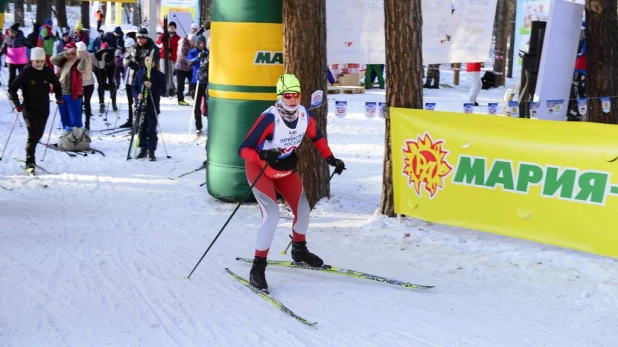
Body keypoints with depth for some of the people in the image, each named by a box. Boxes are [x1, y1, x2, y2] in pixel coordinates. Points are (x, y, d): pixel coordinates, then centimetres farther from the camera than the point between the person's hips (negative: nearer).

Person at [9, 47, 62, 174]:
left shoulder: (48, 72, -1)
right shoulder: (26, 72, -12)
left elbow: (57, 85, 17)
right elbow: (12, 88, -8)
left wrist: (59, 97, 2)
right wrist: (17, 104, -15)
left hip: (44, 109, 4)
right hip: (29, 109, -4)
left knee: (38, 135, 13)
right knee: (33, 134, -12)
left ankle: (30, 155, 34)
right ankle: (30, 163, -8)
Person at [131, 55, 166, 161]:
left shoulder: (160, 75, -1)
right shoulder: (139, 74, 8)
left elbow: (163, 91, -6)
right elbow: (134, 87, 11)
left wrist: (152, 86, -20)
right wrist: (138, 94, -9)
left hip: (153, 108, -3)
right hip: (141, 106, 3)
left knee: (152, 130, -2)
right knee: (141, 129, 8)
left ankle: (151, 151, 4)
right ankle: (143, 149, 20)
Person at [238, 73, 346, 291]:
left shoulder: (304, 114, -15)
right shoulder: (270, 118, -33)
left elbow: (316, 137, 6)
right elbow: (244, 149, -36)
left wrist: (331, 159, -2)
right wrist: (263, 155, -54)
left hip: (286, 168, 7)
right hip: (259, 169, -6)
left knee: (303, 210, 14)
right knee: (272, 216, -20)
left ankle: (299, 250, 42)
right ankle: (258, 268, -9)